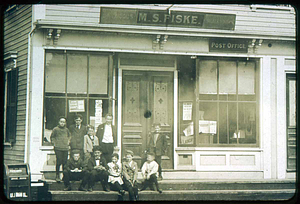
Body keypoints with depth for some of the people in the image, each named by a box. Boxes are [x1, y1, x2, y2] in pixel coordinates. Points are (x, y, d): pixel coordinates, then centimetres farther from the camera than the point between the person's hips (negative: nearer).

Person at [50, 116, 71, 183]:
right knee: (59, 162, -8)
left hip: (65, 148, 4)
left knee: (65, 162, 2)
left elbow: (69, 135, 29)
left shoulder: (66, 129, 11)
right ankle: (57, 176, 0)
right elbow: (52, 137, 8)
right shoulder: (55, 129, 0)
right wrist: (54, 143, 0)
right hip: (58, 148, -4)